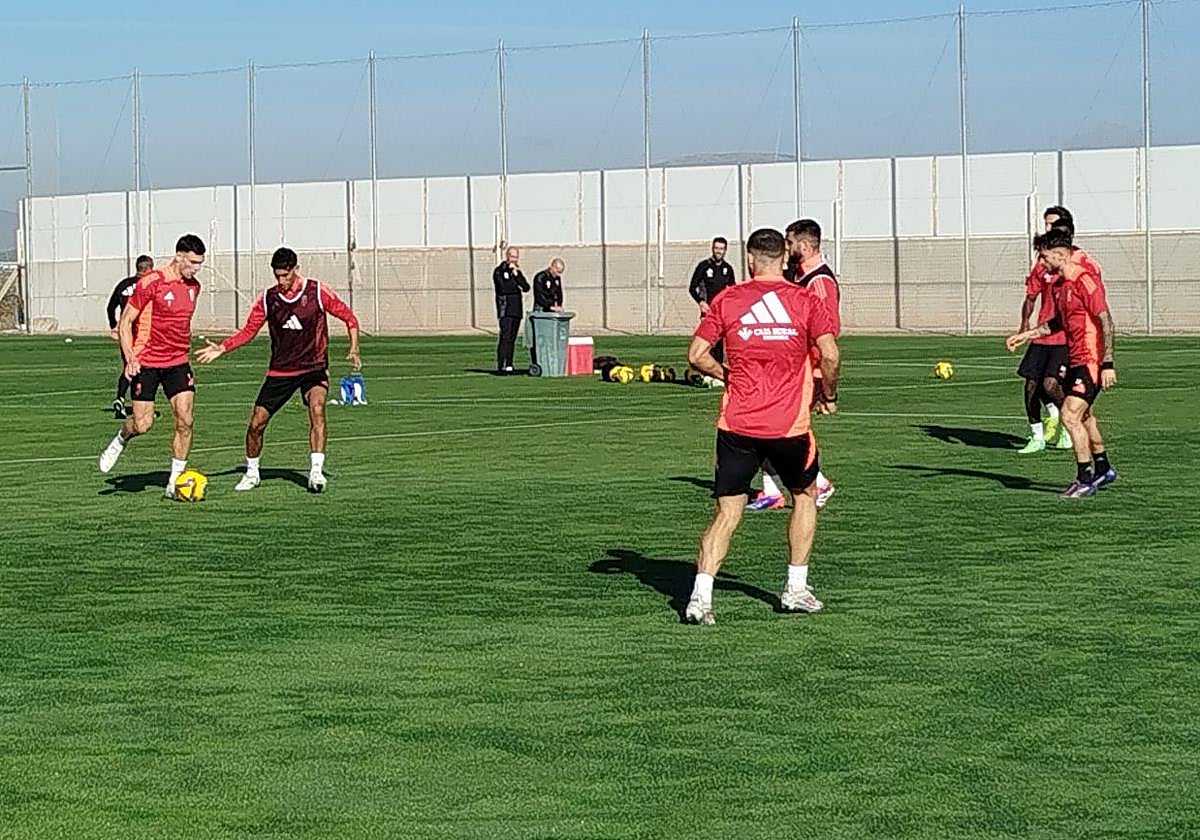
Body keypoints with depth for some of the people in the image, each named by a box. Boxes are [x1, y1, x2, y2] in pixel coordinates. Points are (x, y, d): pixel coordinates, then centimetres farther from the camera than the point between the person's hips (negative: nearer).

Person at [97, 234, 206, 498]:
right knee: (143, 424, -6)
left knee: (185, 421, -7)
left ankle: (174, 483, 1)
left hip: (178, 363, 5)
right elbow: (125, 323, -9)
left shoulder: (193, 286, 7)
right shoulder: (151, 283, -13)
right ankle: (119, 442, 29)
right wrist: (130, 359, -18)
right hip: (146, 363, -5)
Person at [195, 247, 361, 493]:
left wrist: (353, 349, -12)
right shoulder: (268, 298, -1)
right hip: (279, 370, 3)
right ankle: (252, 473, 23)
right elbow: (249, 330, 8)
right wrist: (222, 348, -4)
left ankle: (316, 471, -31)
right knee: (256, 423, 0)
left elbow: (349, 318, 0)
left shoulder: (317, 291, -8)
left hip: (314, 368, -3)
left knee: (316, 408, -30)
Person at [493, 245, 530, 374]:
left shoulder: (517, 271, 19)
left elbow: (526, 287, 6)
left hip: (517, 310, 7)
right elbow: (503, 288, -16)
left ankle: (508, 365, 8)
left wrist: (517, 275, -5)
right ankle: (500, 366, -18)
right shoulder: (499, 271, -1)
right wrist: (516, 286, -6)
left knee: (512, 339, 6)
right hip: (505, 309, -7)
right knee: (505, 338, -15)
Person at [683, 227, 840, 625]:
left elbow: (696, 354, 0)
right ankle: (796, 589, 23)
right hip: (789, 425, -1)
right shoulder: (804, 301, 0)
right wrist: (828, 393, 8)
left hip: (737, 424, 1)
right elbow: (829, 355, -9)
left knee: (727, 512, 5)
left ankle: (700, 596, -10)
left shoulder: (727, 300, 3)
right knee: (805, 495, 23)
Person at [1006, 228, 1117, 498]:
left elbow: (1106, 322, -19)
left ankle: (1086, 480, -6)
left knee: (1070, 415, -15)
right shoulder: (1059, 284, 11)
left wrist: (1107, 364, -22)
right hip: (1075, 361, 10)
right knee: (1084, 416, 20)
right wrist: (1025, 335, 20)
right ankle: (1103, 470, 36)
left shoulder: (1085, 279, -17)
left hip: (1091, 361, -10)